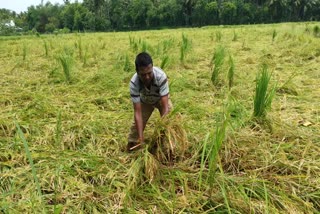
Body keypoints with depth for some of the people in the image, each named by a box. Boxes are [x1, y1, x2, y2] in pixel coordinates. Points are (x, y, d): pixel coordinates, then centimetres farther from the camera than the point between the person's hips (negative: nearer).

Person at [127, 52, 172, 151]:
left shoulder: (161, 76, -44)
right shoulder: (134, 83, -39)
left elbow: (165, 106, -41)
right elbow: (137, 112, -36)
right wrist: (141, 137, -40)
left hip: (161, 99, 0)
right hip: (145, 101, 1)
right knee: (137, 123, -1)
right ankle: (130, 149, 20)